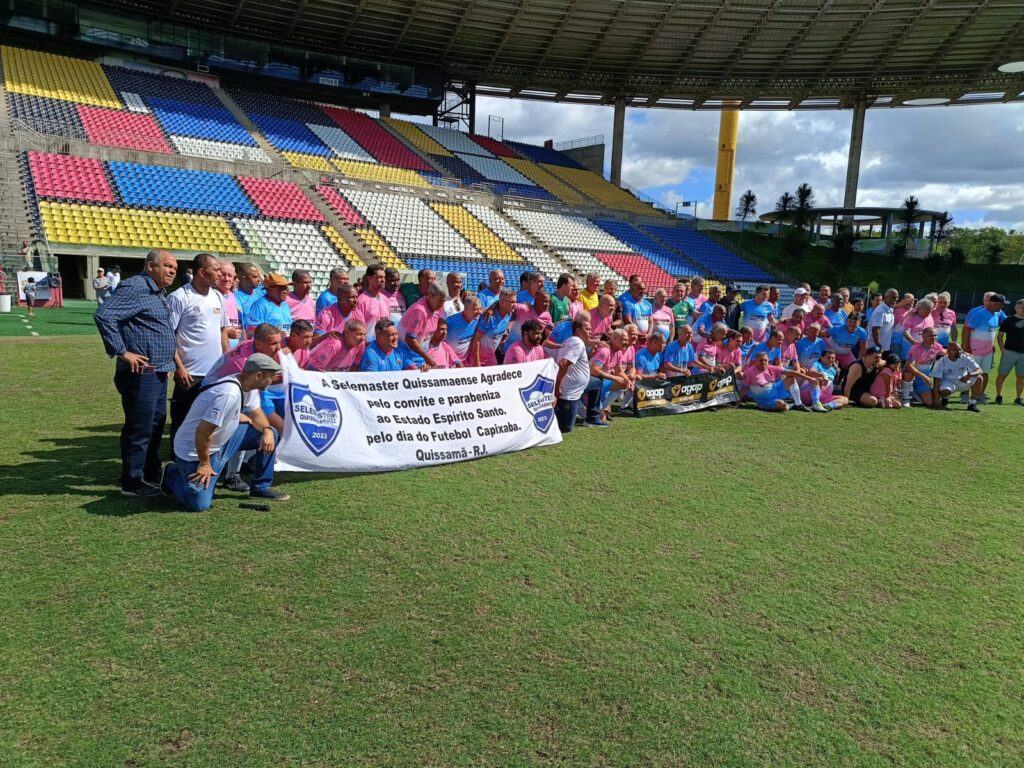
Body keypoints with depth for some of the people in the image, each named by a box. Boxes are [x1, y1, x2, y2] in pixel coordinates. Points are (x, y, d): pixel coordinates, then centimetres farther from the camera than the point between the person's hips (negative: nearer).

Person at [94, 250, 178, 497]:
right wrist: (122, 352, -21)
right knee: (139, 428, -3)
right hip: (141, 373, -10)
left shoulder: (158, 293, 17)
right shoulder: (135, 287, -13)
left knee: (156, 425, 17)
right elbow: (104, 315, -24)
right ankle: (133, 482, 7)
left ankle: (150, 476, 29)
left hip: (158, 373, 10)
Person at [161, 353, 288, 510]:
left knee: (270, 434, 2)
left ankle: (261, 488, 14)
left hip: (222, 440, 9)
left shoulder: (248, 386, -3)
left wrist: (267, 430, -9)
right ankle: (173, 475, 13)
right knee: (200, 504, -16)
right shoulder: (229, 394, -32)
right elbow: (202, 432, -30)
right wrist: (204, 464, -18)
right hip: (194, 450, -9)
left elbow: (256, 413, 12)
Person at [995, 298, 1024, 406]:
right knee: (1002, 375, 0)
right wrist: (1002, 350, -9)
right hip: (1010, 352, -4)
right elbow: (1000, 336, -1)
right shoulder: (1008, 321, -3)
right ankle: (999, 396, 9)